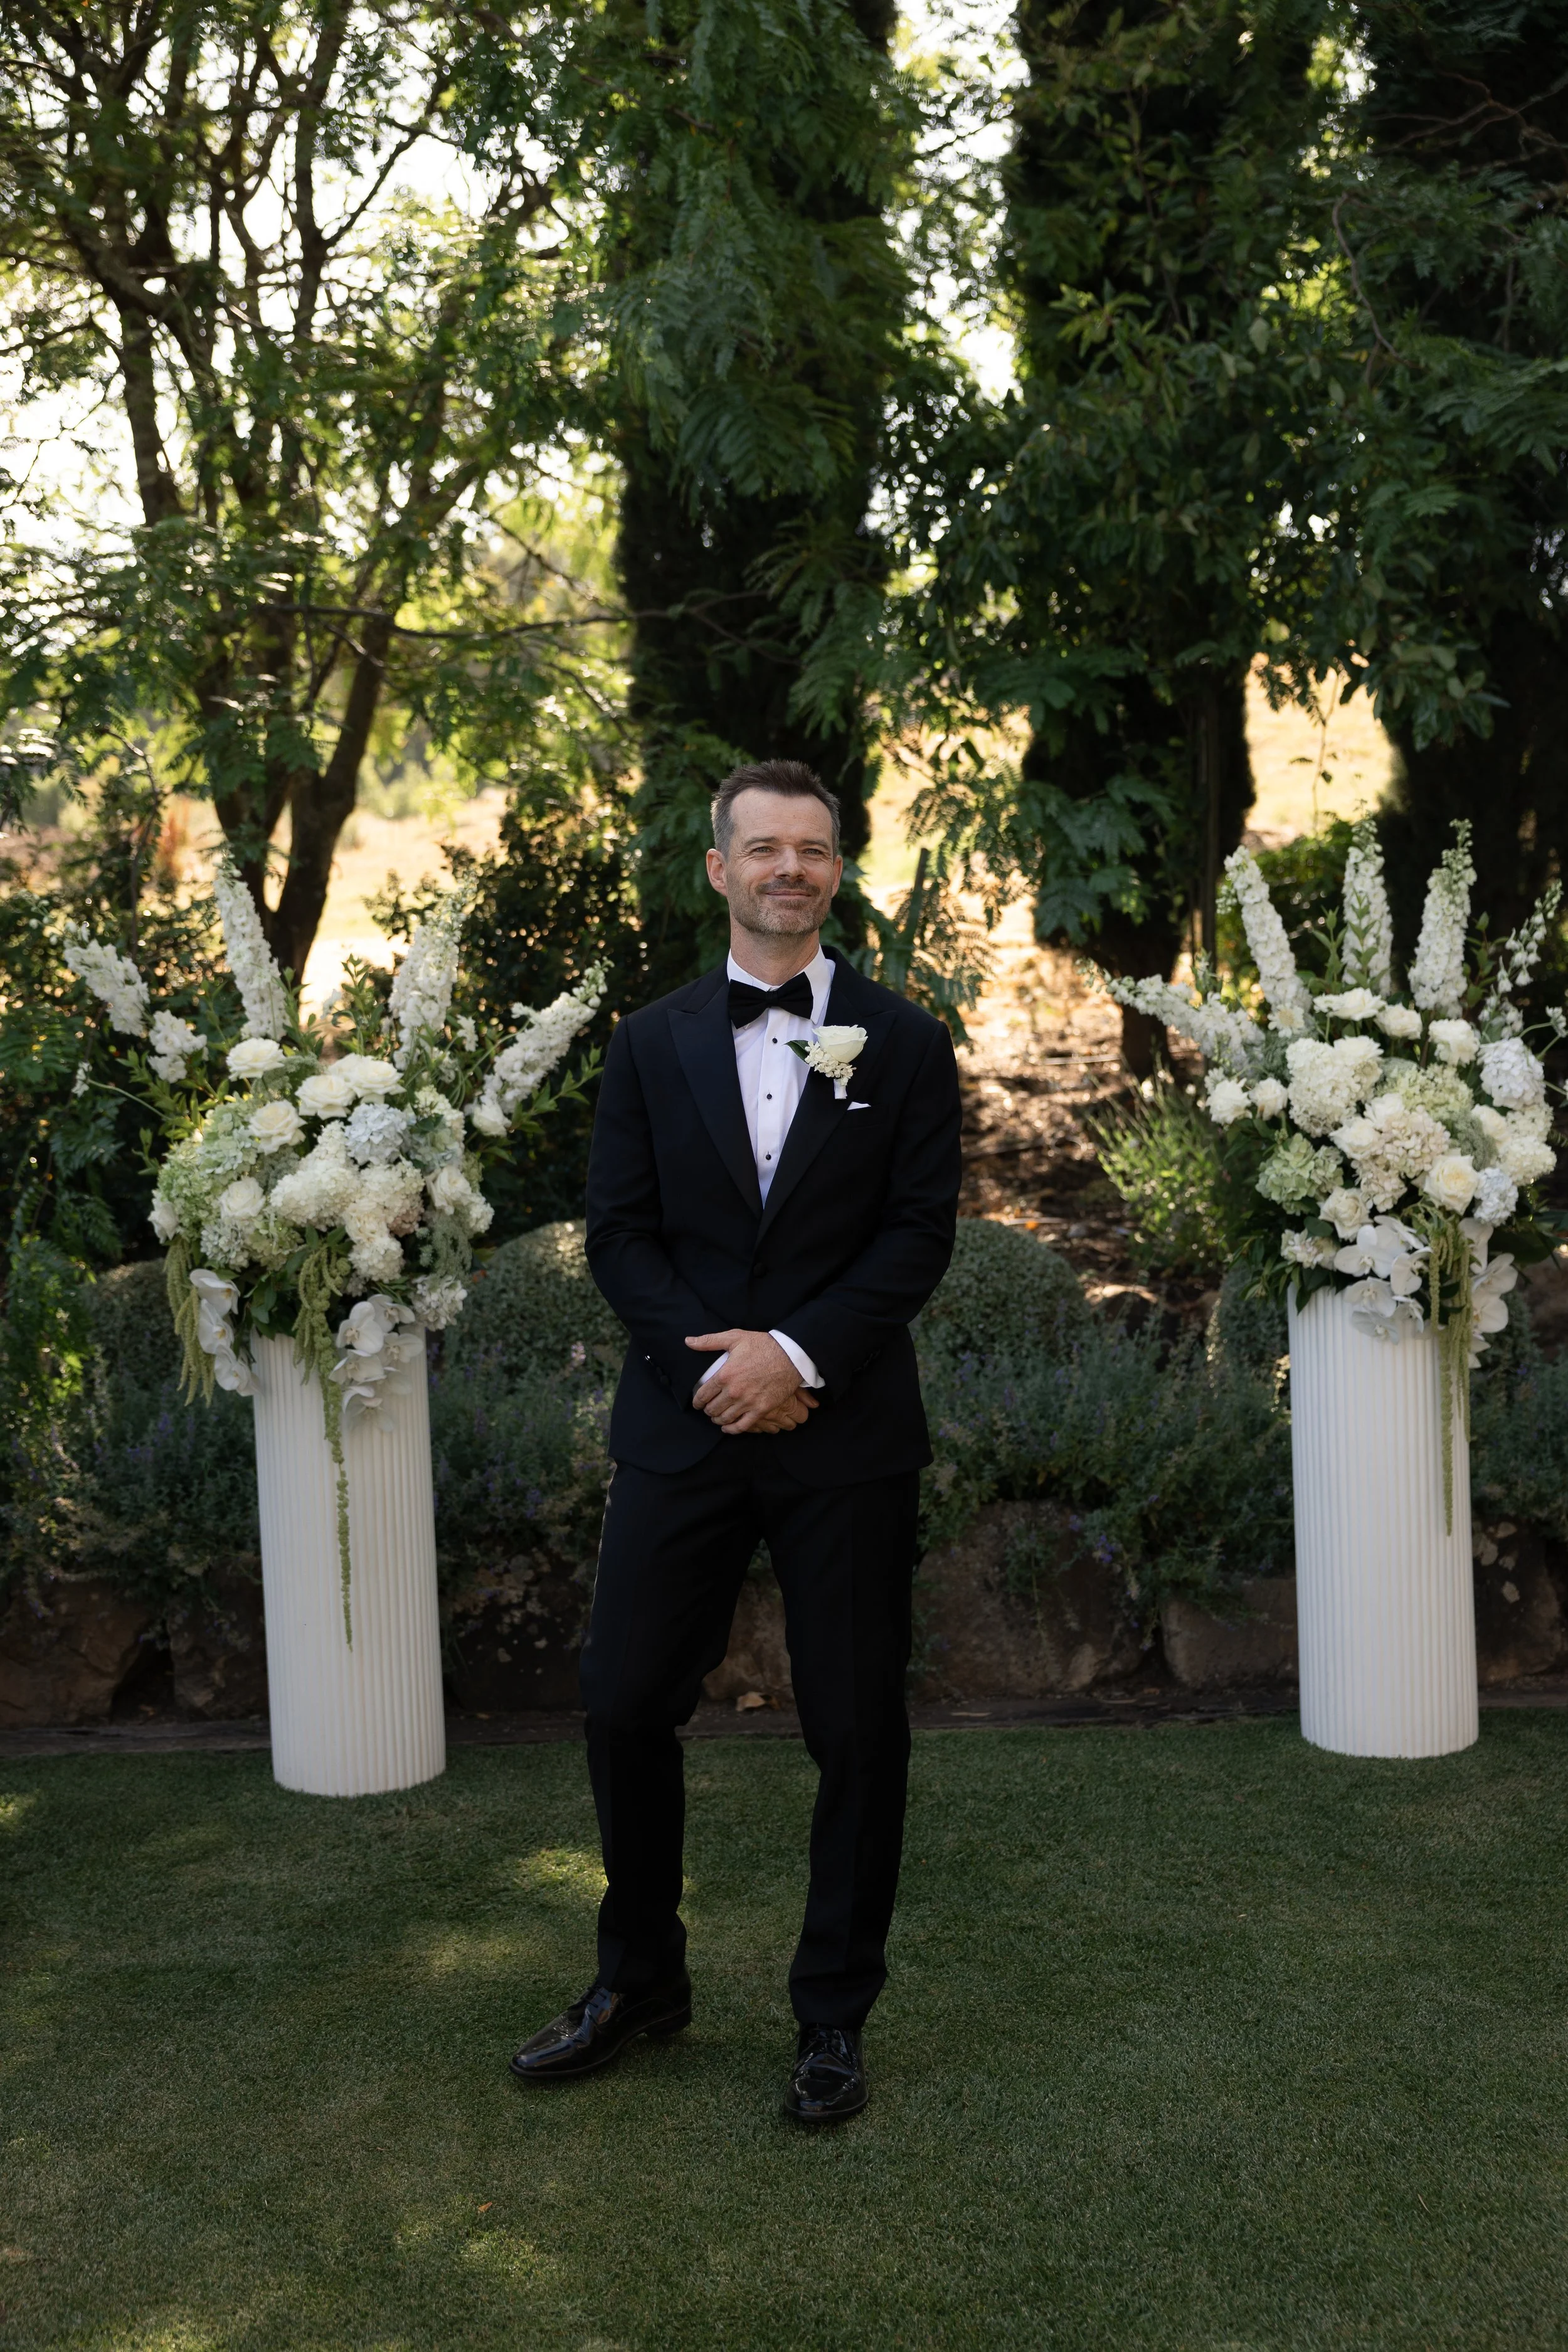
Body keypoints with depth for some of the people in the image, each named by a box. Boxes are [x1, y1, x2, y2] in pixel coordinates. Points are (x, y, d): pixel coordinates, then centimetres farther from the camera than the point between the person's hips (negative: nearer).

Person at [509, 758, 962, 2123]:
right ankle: (640, 1981, 27)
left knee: (857, 1731, 4)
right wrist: (716, 1359, -12)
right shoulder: (652, 1044, 9)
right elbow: (619, 1232, 4)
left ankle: (835, 2017, 22)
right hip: (685, 1428, 2)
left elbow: (922, 1232, -3)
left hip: (846, 1433, -1)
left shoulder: (905, 1042, 4)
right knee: (625, 1705, 5)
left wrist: (798, 1350, -15)